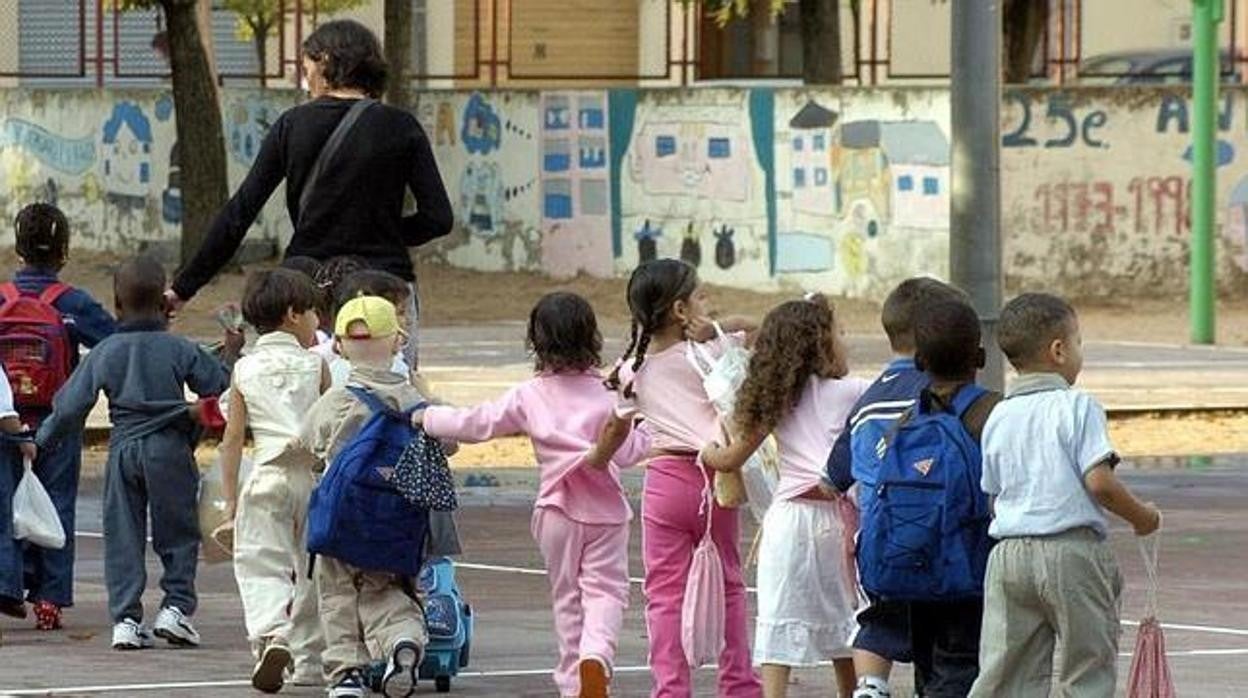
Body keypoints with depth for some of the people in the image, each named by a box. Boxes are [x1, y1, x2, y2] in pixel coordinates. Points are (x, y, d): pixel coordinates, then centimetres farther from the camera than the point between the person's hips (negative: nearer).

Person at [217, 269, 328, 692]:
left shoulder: (245, 369, 7)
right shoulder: (315, 364, 5)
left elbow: (232, 439, 5)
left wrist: (230, 499, 8)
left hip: (267, 475, 0)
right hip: (314, 472, 0)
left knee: (262, 566, -1)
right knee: (312, 570, 12)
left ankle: (270, 635, -29)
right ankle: (310, 663, 17)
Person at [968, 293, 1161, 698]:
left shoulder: (999, 418, 10)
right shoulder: (1077, 407, -7)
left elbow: (993, 497, 12)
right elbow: (1099, 482, -15)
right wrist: (1142, 517, 0)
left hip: (1009, 555, 5)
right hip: (1071, 551, -5)